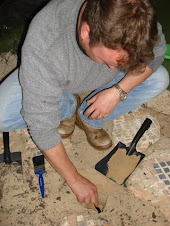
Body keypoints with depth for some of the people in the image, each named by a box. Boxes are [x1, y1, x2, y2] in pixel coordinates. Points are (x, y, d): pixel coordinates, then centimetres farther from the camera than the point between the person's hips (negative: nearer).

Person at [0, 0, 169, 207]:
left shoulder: (135, 17, -32)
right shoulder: (41, 48, -42)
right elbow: (41, 127, -34)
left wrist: (119, 91, -28)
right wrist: (75, 180, -24)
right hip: (52, 79, -2)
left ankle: (89, 119, 2)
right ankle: (67, 107, 4)